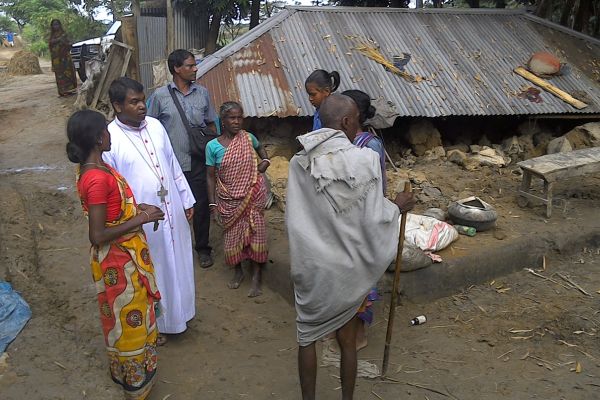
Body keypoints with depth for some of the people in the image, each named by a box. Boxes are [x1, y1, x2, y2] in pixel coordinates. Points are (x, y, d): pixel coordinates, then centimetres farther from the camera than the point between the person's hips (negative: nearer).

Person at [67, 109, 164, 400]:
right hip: (118, 261, -10)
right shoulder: (97, 178, -29)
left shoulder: (94, 168, 1)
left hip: (124, 256, 10)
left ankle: (127, 370, 48)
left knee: (130, 314, 26)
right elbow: (98, 236, -29)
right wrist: (141, 219, -23)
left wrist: (137, 208, 2)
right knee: (128, 317, 10)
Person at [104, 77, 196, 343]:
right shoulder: (109, 139, -16)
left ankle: (175, 312, 45)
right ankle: (152, 323, 35)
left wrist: (187, 200, 11)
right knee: (150, 273, 12)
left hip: (172, 211, 6)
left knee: (176, 264, 20)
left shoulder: (155, 126, 0)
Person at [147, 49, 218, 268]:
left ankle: (202, 248, 26)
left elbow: (211, 124, 11)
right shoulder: (160, 95, -5)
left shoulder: (202, 93, 2)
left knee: (201, 205, 8)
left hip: (197, 161, 2)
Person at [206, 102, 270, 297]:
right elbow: (211, 176, -3)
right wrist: (213, 204, -5)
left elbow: (260, 148, 20)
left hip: (252, 197, 0)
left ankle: (256, 277, 15)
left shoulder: (248, 138, -4)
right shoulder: (213, 146, -8)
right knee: (233, 235, 11)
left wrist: (265, 161, -1)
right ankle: (238, 271, 33)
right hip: (229, 200, 0)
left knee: (255, 233, 3)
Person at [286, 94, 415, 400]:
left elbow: (293, 217, -3)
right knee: (347, 340, 17)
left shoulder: (299, 163, -8)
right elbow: (373, 219, -14)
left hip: (311, 266, 2)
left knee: (308, 337, 18)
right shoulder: (365, 159, -16)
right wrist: (396, 206, 4)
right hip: (349, 267, -1)